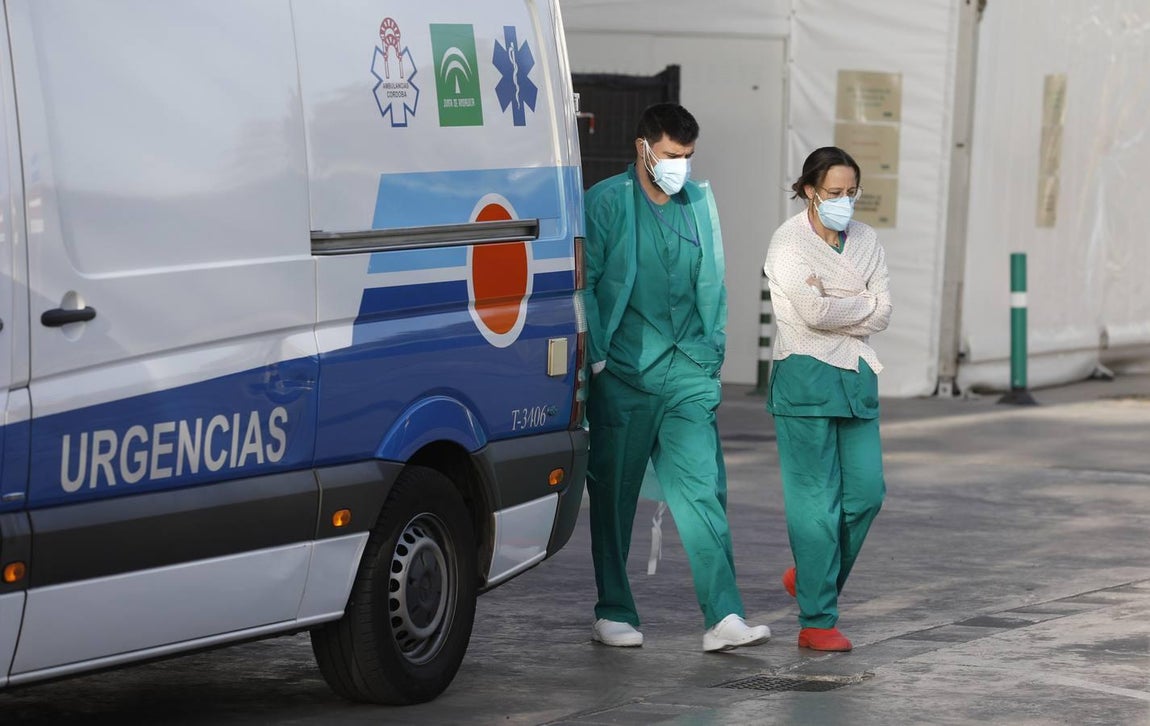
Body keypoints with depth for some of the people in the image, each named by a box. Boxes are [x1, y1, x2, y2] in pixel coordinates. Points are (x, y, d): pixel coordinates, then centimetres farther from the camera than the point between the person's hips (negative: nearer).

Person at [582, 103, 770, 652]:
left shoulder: (700, 204, 12)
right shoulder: (605, 203, -2)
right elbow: (583, 283, -2)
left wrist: (712, 354, 14)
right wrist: (596, 357, -6)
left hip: (686, 372, 3)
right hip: (622, 376, -3)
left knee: (703, 488, -6)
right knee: (613, 495, 5)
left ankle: (723, 617, -11)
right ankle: (614, 613, 17)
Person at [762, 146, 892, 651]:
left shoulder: (866, 241, 11)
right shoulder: (789, 242, -6)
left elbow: (882, 315, 2)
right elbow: (814, 313, -18)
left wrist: (834, 306, -10)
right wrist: (863, 305, -4)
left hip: (857, 376, 6)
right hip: (805, 376, -6)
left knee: (866, 491, 1)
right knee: (816, 499, -6)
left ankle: (810, 577, 25)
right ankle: (816, 622, -3)